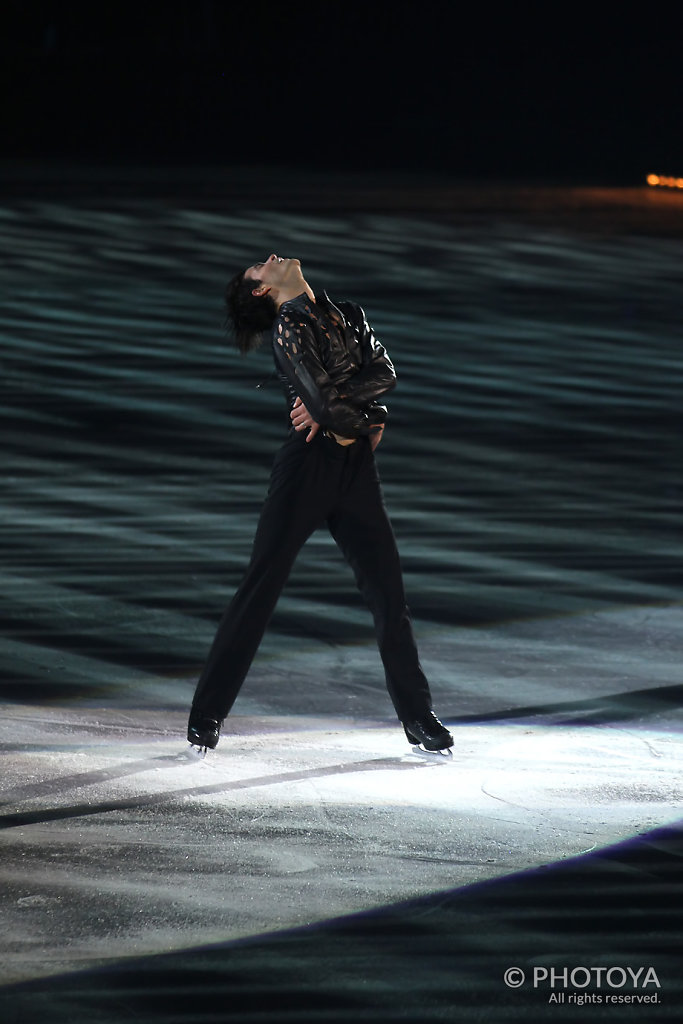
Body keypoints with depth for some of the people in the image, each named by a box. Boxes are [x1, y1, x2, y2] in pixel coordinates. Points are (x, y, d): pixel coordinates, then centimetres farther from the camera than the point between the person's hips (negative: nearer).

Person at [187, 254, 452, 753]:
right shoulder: (290, 324, -5)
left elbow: (384, 372, 1)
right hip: (309, 463, -6)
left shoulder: (348, 317, 16)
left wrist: (328, 404, -11)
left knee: (388, 590, 5)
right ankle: (207, 716, 0)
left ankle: (418, 716, 15)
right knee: (261, 586, -5)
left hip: (357, 466, 6)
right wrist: (363, 422, 0)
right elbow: (321, 397, -16)